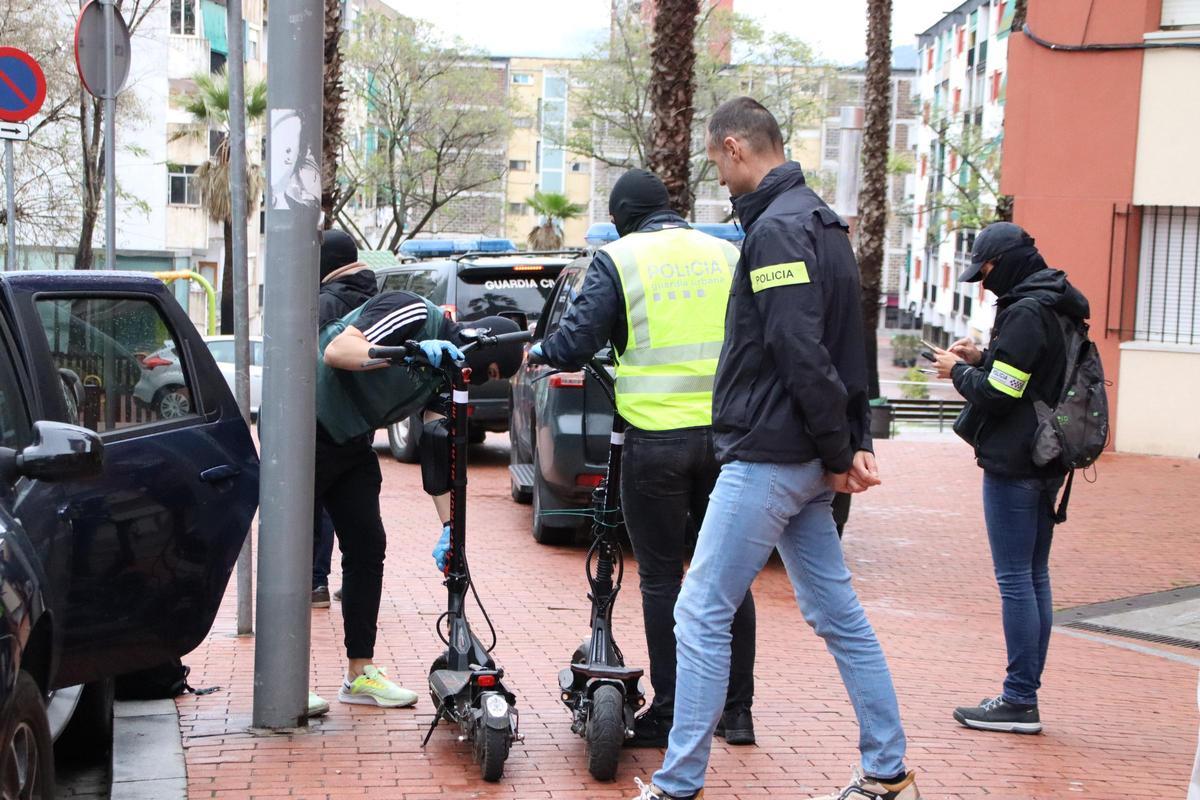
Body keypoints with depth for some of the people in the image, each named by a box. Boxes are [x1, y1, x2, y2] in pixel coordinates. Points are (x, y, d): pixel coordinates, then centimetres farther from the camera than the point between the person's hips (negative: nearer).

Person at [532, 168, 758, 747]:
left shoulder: (618, 258, -2)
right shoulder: (726, 254, 10)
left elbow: (575, 343, -6)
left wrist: (538, 351, 14)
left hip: (656, 439, -4)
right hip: (727, 433, 4)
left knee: (661, 578, 5)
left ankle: (666, 716, 9)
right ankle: (737, 713, 18)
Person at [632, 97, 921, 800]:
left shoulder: (778, 228, -16)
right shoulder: (820, 221, 16)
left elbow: (801, 353, -23)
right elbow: (849, 349, 17)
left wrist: (839, 451, -14)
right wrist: (853, 444, 11)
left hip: (768, 458, -10)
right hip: (803, 460, 10)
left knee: (701, 615, -3)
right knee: (839, 615, 14)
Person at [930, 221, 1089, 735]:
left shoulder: (1025, 312, -17)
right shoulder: (1054, 307, 13)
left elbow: (999, 393, -19)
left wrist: (959, 371, -2)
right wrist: (982, 359, 10)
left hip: (1013, 465, -10)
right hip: (1045, 462, 10)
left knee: (1015, 580, -6)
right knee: (1034, 577, 12)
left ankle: (1020, 701, -3)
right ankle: (1026, 695, 19)